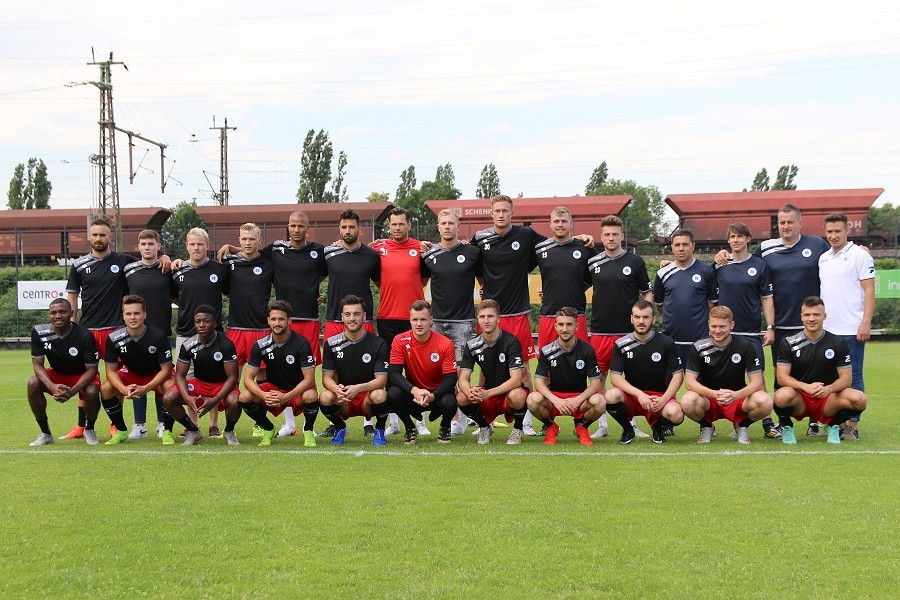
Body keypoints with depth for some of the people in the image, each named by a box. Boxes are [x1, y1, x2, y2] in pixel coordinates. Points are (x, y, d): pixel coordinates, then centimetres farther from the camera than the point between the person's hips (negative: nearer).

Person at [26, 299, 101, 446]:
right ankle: (45, 434, -9)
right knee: (33, 383, -26)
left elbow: (92, 369, -23)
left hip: (82, 376, -3)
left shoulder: (85, 335, -27)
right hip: (56, 374, 3)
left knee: (92, 392, -34)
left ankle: (89, 430, -1)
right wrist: (52, 386, -37)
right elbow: (38, 364, -16)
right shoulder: (39, 332, -19)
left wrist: (71, 391, -39)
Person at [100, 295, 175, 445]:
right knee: (105, 389, -22)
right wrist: (124, 389, -32)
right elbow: (111, 370, -13)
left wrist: (145, 388, -33)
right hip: (130, 373, 3)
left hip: (156, 375, -3)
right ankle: (121, 431, -2)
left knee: (171, 387, -34)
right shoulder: (114, 338, -21)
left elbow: (166, 369, -21)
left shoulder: (158, 336, -27)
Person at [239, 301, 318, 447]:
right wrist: (264, 395, -33)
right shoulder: (260, 345, -10)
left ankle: (308, 430, -4)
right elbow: (248, 379, -12)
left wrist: (286, 397, -36)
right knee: (244, 397, -23)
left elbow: (309, 379, -22)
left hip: (297, 391, -3)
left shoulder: (301, 343, -19)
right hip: (272, 389, 3)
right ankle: (268, 429, 4)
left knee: (311, 396, -37)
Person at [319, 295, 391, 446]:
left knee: (380, 395, -35)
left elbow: (381, 380, -13)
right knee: (325, 397, -31)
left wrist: (358, 388, -33)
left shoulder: (379, 344, -7)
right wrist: (336, 389, -27)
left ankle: (379, 430, -1)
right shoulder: (332, 343, 0)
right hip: (343, 402, 2)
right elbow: (327, 378, -2)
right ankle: (340, 428, 3)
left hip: (367, 398, -1)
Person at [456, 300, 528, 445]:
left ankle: (518, 428, -4)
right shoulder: (472, 345, -6)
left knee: (517, 396, -39)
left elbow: (516, 380, -25)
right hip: (487, 395, 3)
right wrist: (470, 392, -35)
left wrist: (488, 393, -37)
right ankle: (484, 427, 4)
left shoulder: (511, 342, -18)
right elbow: (463, 379, -9)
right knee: (461, 398, -26)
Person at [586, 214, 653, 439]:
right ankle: (602, 425, 14)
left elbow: (647, 293, 6)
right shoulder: (593, 263, 5)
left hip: (628, 330, -1)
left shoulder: (635, 262, 1)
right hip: (599, 330, 2)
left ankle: (632, 424, 15)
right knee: (599, 377, 5)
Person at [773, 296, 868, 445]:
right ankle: (786, 427, -2)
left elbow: (846, 378, -2)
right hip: (799, 402, -2)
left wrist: (829, 389, -25)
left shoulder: (838, 343, 2)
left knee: (859, 399, -27)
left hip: (827, 399, 2)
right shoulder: (789, 343, -2)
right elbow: (781, 377, -9)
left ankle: (833, 426, 4)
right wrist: (806, 387, -28)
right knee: (782, 396, -37)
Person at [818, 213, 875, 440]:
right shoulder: (823, 258, 15)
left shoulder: (859, 255, -4)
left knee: (853, 377, -1)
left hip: (851, 330, -6)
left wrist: (866, 323, -16)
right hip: (827, 329, 6)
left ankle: (852, 425, 3)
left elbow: (869, 290, -9)